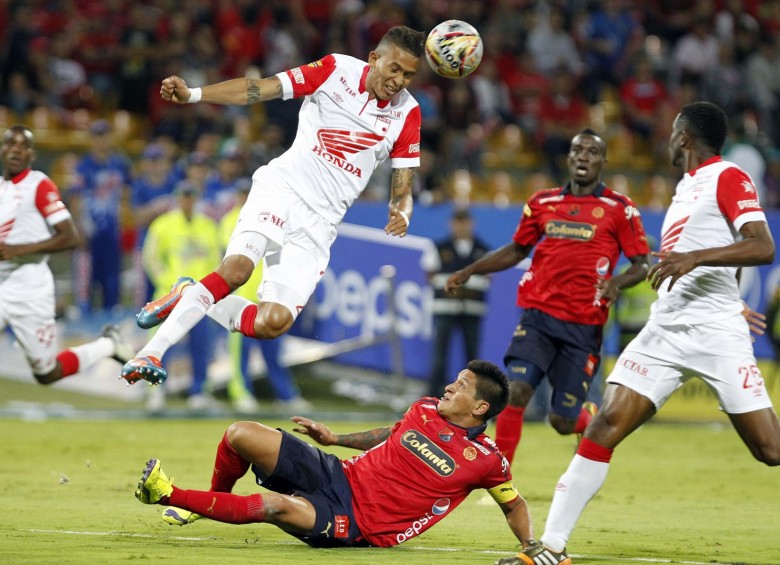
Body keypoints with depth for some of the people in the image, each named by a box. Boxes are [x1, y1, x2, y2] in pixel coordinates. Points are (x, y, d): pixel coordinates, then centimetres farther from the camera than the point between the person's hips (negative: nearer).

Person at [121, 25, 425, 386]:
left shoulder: (407, 116, 4)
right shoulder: (337, 70, -1)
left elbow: (402, 189, 7)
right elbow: (258, 90, -4)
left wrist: (401, 215, -17)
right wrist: (192, 94, -15)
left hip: (319, 224, 2)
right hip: (282, 189, -2)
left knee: (273, 323, -14)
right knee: (238, 267, -30)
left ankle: (188, 301, 10)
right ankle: (151, 352, -26)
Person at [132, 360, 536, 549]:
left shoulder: (485, 459, -9)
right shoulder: (425, 410, 6)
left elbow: (514, 505, 5)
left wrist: (532, 546, -8)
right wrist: (334, 438, 22)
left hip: (357, 524, -6)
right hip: (338, 475, 6)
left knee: (276, 506, -35)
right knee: (240, 435, -8)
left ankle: (169, 495, -24)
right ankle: (214, 498, 23)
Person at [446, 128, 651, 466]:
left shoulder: (619, 209, 0)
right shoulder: (542, 203, 10)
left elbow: (642, 264, 0)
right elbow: (517, 250, 24)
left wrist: (616, 283, -21)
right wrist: (468, 271, 15)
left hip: (583, 326, -2)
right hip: (538, 315, 2)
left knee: (562, 421, 1)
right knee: (516, 391, -17)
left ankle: (590, 419, 39)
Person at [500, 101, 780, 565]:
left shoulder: (728, 178, -5)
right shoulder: (687, 184, 20)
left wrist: (695, 257, -30)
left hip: (717, 335, -7)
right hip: (664, 332, 7)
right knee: (606, 426, -6)